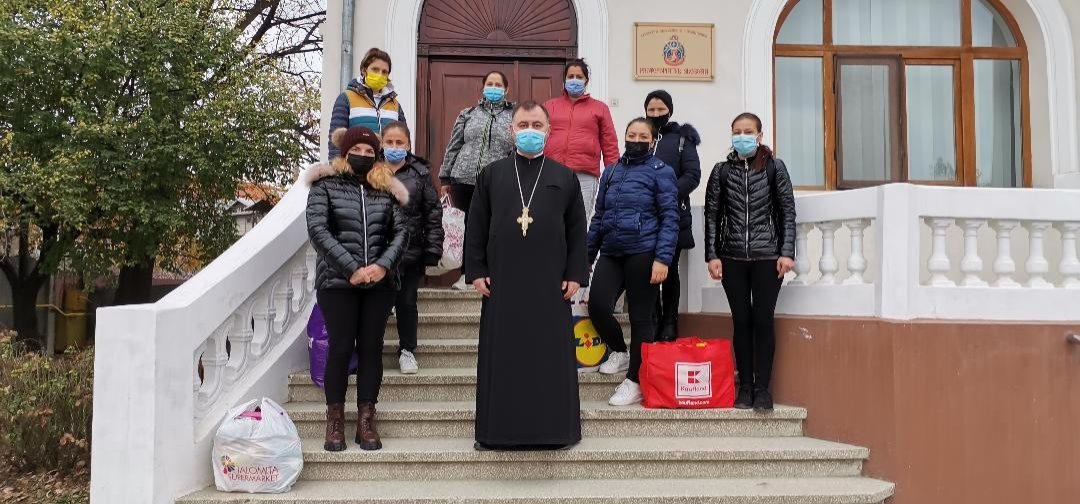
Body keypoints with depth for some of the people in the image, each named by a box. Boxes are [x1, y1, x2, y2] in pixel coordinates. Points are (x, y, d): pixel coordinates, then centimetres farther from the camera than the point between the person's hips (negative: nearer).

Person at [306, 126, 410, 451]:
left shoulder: (386, 189, 9)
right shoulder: (325, 185, 2)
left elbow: (401, 231, 3)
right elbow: (317, 230, -9)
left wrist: (383, 265, -13)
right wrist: (351, 268, -16)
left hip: (380, 281, 2)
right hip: (338, 281, -2)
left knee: (371, 347, 4)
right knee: (341, 347, -1)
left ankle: (366, 420, 12)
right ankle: (335, 420, 13)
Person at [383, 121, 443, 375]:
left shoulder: (421, 173, 2)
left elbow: (433, 213, 1)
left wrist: (433, 249, -5)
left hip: (410, 252, 0)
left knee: (407, 302, 9)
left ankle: (407, 350, 24)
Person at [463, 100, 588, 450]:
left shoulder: (565, 177, 9)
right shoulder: (491, 175, 9)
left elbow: (577, 231, 7)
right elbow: (476, 227, 7)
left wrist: (575, 274, -1)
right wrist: (476, 271, -1)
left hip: (551, 283, 0)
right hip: (501, 281, 0)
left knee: (551, 357, 3)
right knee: (502, 357, 4)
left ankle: (555, 428, 13)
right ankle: (497, 428, 12)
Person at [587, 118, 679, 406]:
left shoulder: (661, 172, 1)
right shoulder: (611, 172, 17)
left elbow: (669, 218, -6)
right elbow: (598, 216, 20)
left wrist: (663, 258, -16)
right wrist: (587, 255, 17)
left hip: (643, 253, -5)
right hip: (611, 253, 5)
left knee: (640, 317, 0)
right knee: (597, 306, -11)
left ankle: (635, 382, 12)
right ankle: (620, 352, 18)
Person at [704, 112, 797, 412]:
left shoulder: (775, 168, 3)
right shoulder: (722, 171, 6)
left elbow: (788, 213, 2)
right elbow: (712, 215, 5)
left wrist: (787, 252, -6)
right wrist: (712, 255, -2)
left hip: (767, 256, -1)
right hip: (732, 257, 1)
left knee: (763, 320, -1)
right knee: (742, 321, 4)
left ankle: (762, 389, 6)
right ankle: (745, 387, 11)